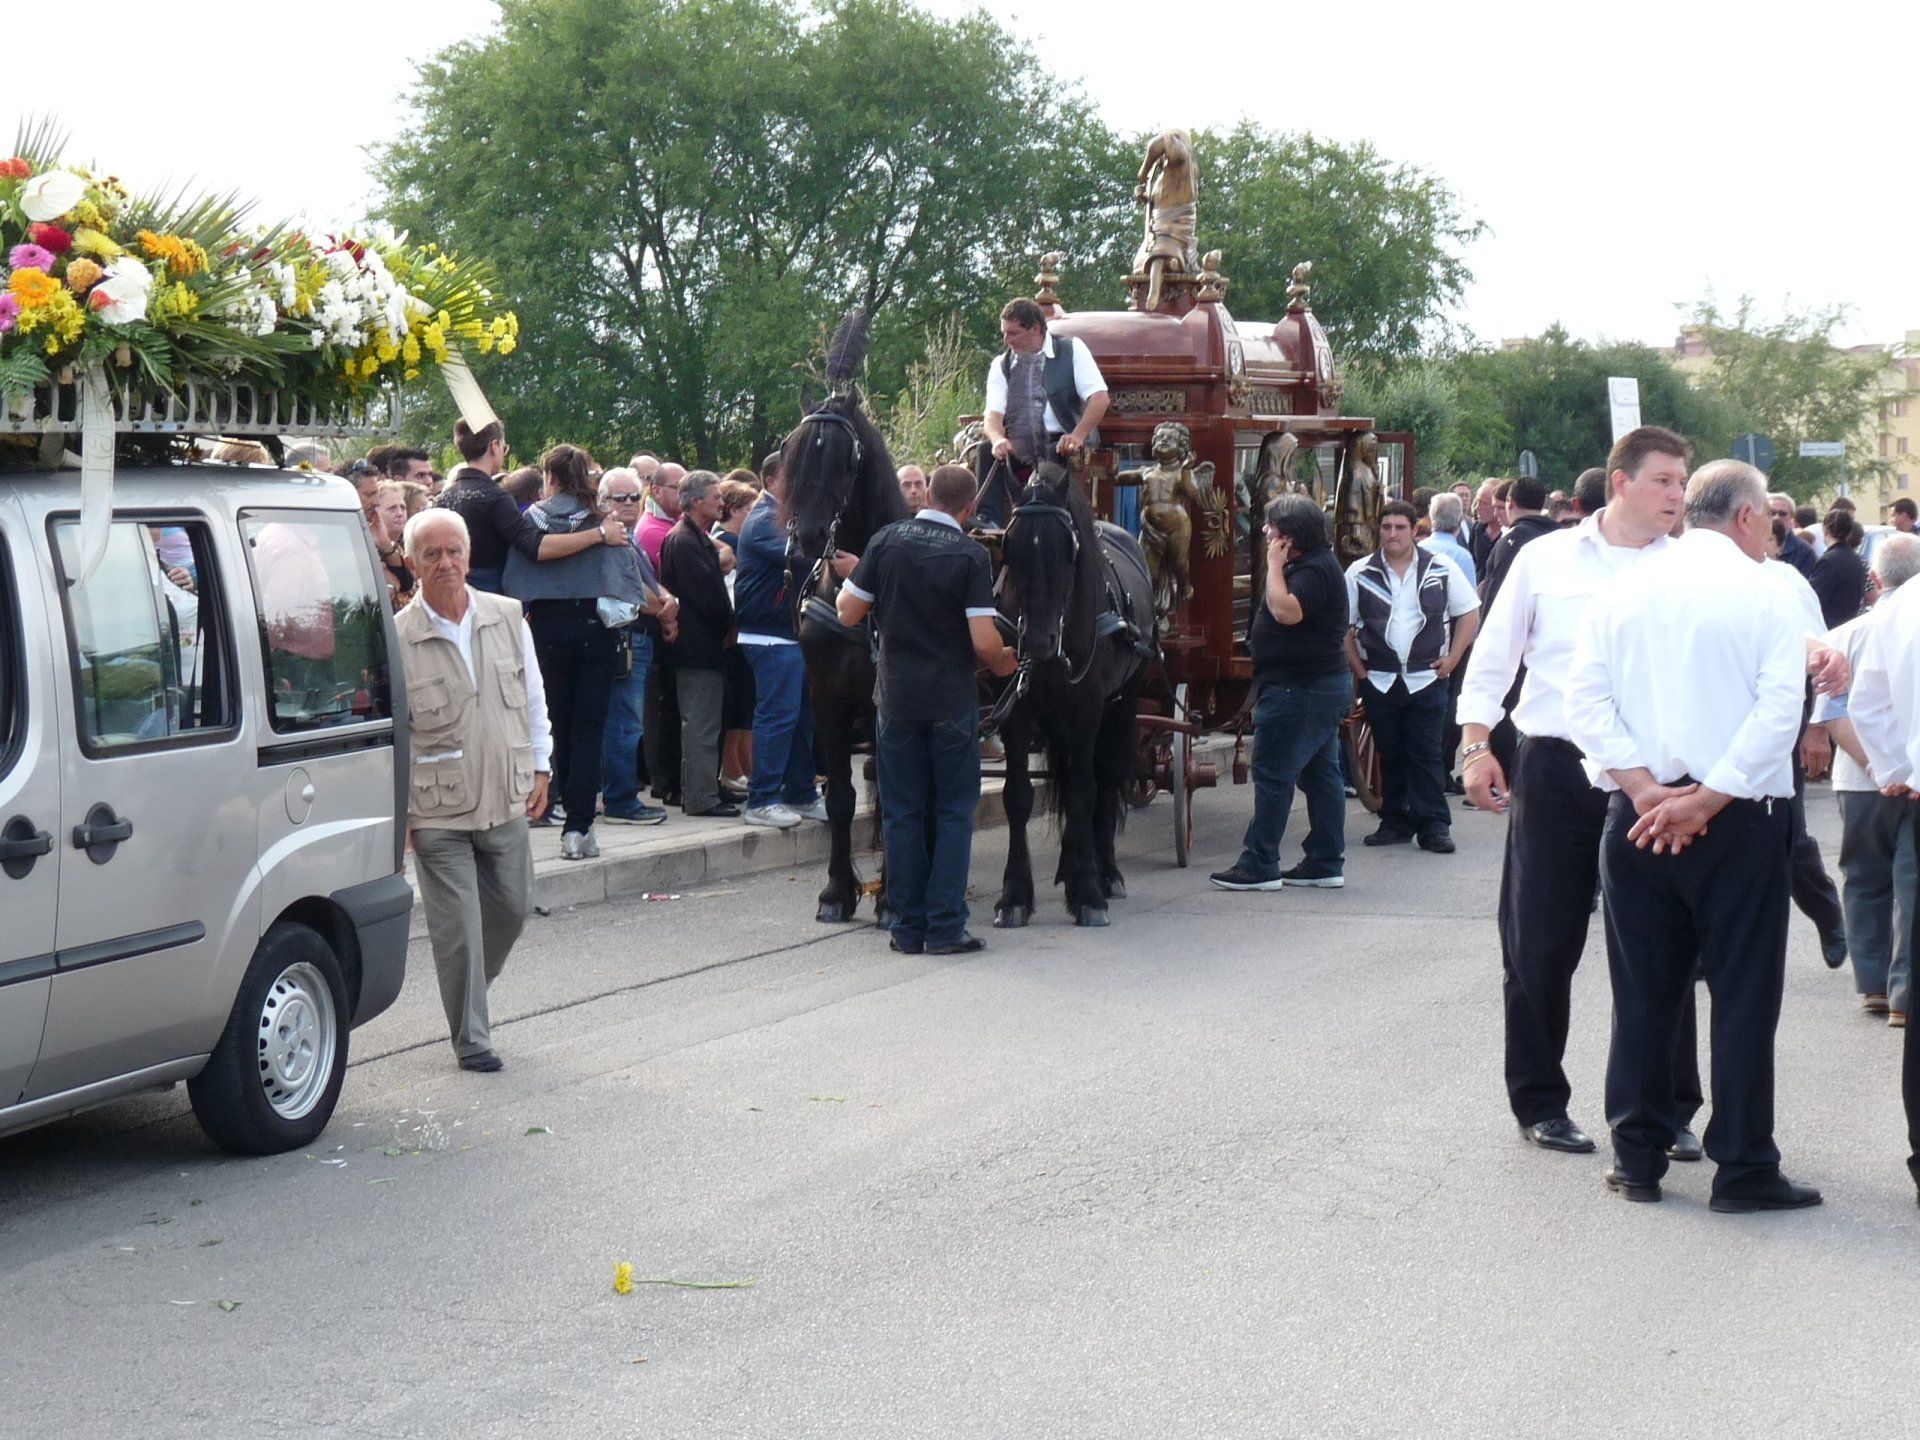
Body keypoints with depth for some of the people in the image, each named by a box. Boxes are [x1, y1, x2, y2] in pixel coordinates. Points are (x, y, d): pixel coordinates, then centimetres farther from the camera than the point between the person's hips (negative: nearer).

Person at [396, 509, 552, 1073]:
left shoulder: (508, 618, 3)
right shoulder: (397, 638, -9)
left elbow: (533, 698, 14)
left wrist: (539, 768, 13)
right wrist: (395, 810, -5)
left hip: (506, 798, 4)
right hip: (437, 811, -4)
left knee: (512, 906, 14)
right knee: (458, 927, -2)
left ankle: (470, 985, 41)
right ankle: (471, 1038, 11)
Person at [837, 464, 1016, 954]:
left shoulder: (886, 541, -3)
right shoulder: (971, 556, -11)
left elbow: (848, 613, -1)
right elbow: (984, 642, -16)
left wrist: (852, 578, 19)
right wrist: (1002, 663, 6)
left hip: (896, 700, 2)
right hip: (952, 703, -2)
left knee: (902, 813, 9)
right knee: (954, 813, 7)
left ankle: (907, 927, 12)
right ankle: (944, 927, 4)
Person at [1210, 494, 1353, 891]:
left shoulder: (1314, 570, -17)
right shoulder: (1313, 565, 17)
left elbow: (1286, 611, -30)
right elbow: (1281, 610, 25)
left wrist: (1275, 565, -21)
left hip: (1299, 690, -11)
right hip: (1325, 684, 11)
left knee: (1272, 774, -7)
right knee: (1321, 773, 11)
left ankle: (1260, 865, -5)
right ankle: (1326, 864, 14)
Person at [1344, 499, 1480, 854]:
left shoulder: (1441, 570, 1)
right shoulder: (1359, 573, 2)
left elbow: (1470, 614, 7)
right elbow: (1343, 625, 6)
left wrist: (1451, 659, 0)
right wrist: (1358, 668, 0)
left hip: (1427, 679, -2)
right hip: (1379, 681, 2)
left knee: (1426, 755, -4)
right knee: (1390, 755, 8)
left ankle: (1434, 825, -1)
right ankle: (1395, 822, 16)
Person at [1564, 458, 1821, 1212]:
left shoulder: (1622, 589, 6)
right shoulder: (1763, 593, -6)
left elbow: (1585, 699, -2)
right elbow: (1779, 710, -15)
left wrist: (1645, 790, -8)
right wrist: (1706, 800, -14)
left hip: (1637, 819, 4)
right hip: (1740, 821, -4)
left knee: (1643, 993, 11)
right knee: (1744, 994, 3)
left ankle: (1638, 1157, 15)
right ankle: (1742, 1169, 5)